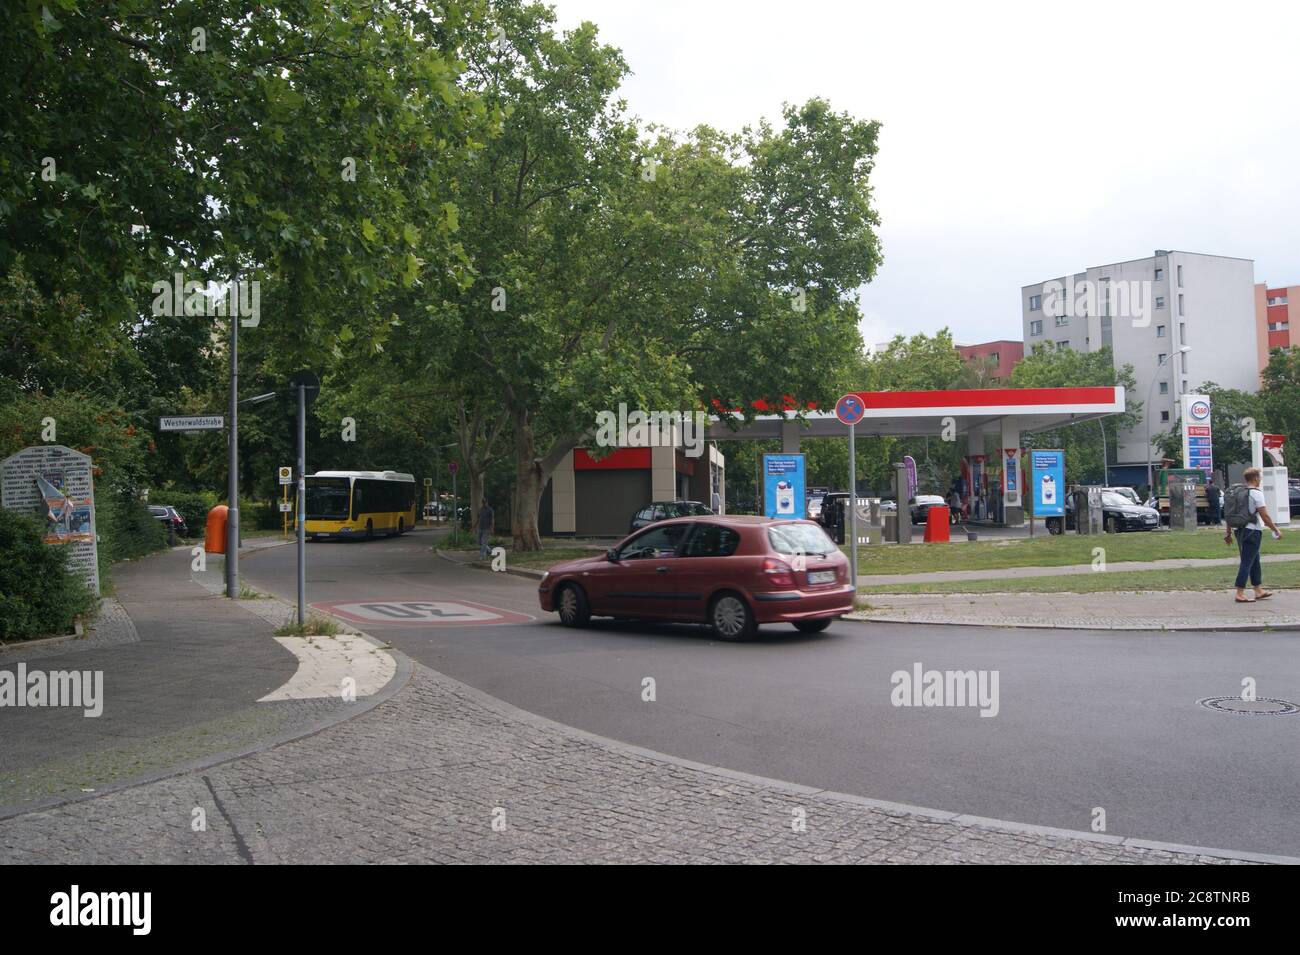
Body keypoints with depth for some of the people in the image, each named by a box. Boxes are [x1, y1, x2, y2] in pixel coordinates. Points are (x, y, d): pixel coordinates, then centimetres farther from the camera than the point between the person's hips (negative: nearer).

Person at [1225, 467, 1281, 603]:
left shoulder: (1236, 492, 11)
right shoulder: (1256, 493, -12)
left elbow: (1231, 514, 13)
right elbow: (1264, 516, -13)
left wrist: (1228, 532, 18)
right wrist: (1276, 530, -3)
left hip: (1239, 530, 8)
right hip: (1252, 531, -8)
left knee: (1255, 561, 18)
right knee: (1247, 562, -5)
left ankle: (1259, 591, 25)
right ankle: (1240, 594, -5)